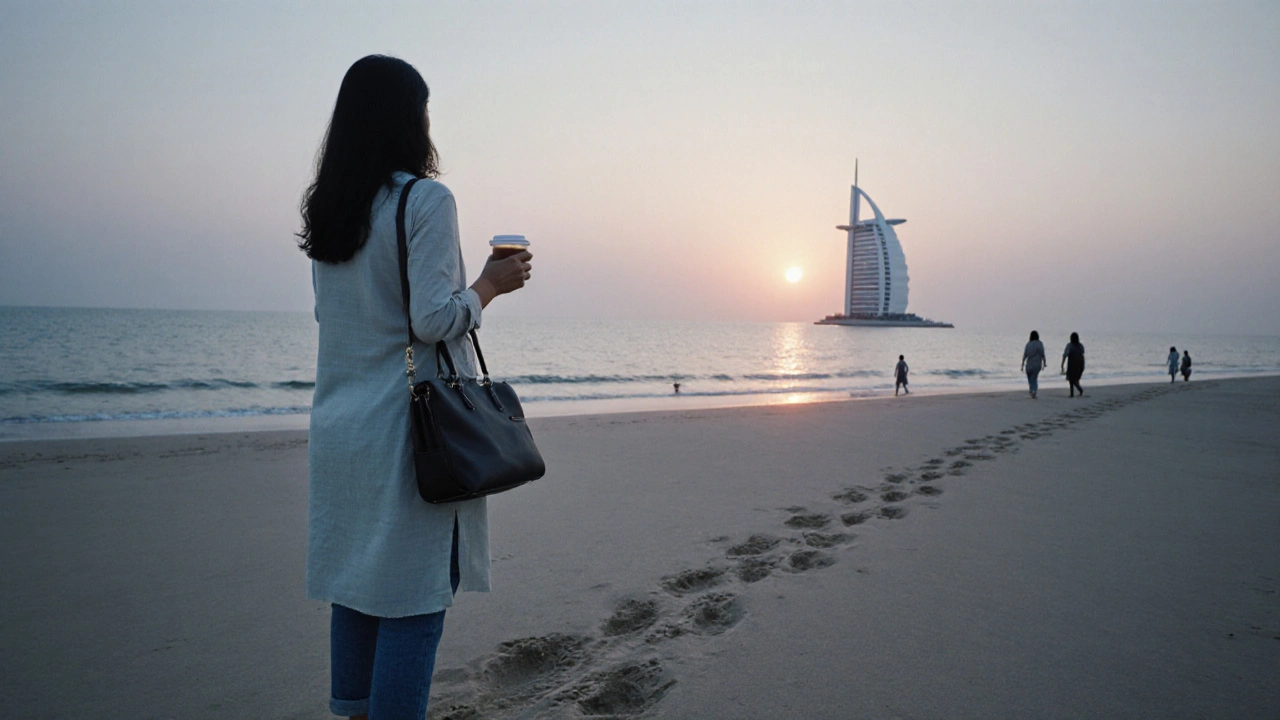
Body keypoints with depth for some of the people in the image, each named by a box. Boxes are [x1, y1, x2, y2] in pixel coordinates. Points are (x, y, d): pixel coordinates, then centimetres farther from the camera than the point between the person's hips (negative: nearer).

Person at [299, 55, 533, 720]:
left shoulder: (325, 208, 11)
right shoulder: (425, 200, -12)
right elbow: (433, 320, -16)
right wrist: (492, 283, -3)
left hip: (339, 425, 8)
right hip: (408, 424, -7)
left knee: (355, 583, 15)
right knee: (413, 597, 0)